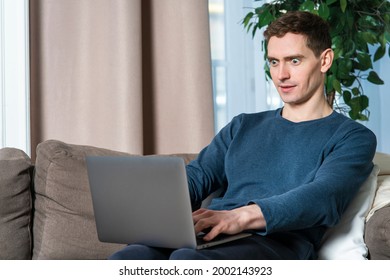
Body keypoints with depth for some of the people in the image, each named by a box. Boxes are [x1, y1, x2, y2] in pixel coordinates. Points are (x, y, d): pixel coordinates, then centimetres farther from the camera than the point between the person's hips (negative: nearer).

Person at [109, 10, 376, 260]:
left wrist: (242, 216, -27)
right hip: (211, 239, 5)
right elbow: (196, 177, 20)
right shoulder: (243, 126, 31)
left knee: (187, 261, -39)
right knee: (127, 258, -30)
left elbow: (324, 197, -9)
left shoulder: (352, 137, 12)